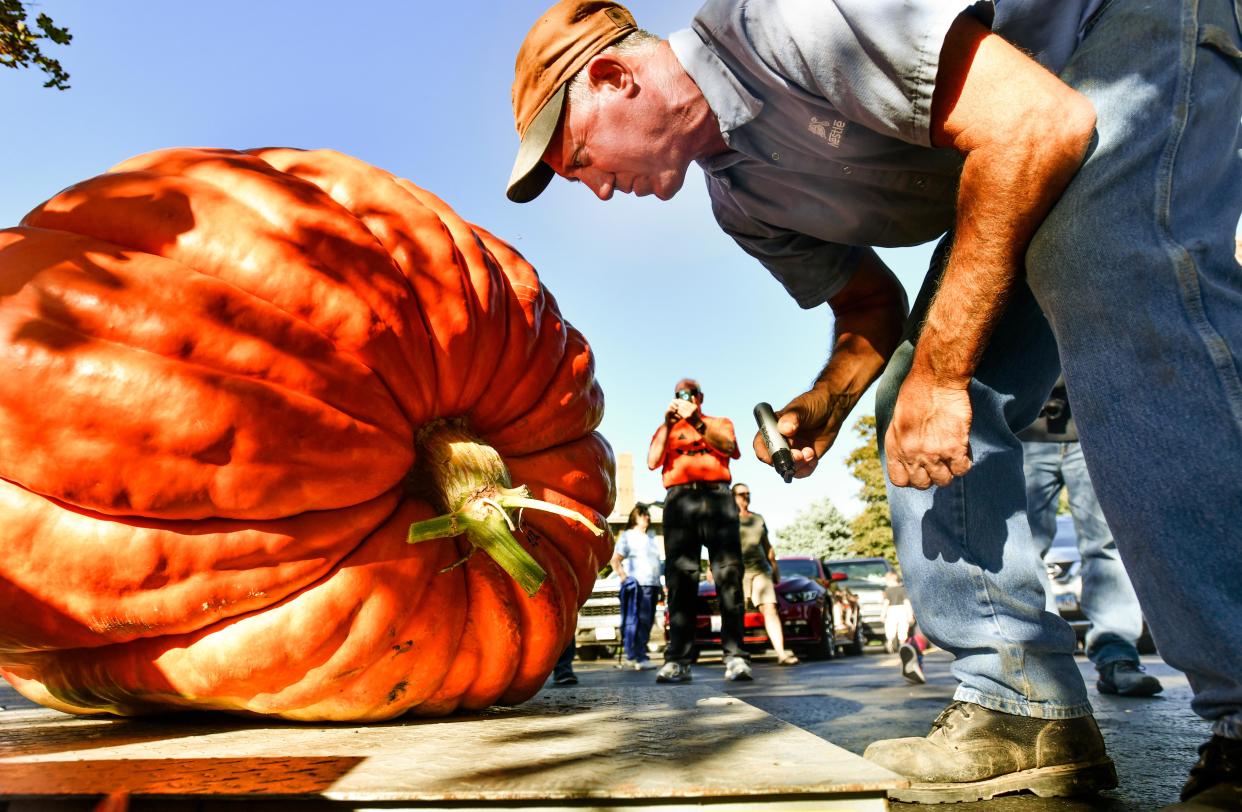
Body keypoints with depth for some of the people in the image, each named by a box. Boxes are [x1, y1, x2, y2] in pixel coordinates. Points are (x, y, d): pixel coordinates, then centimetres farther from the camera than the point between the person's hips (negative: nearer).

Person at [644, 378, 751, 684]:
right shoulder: (666, 428, 26)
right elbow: (652, 462, 7)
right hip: (679, 499, 1)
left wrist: (696, 421, -7)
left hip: (716, 497, 0)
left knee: (728, 574, -11)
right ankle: (677, 660, -11)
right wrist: (668, 424, 0)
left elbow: (731, 449, 1)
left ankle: (735, 657, -13)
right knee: (680, 578, -8)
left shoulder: (720, 423, 24)